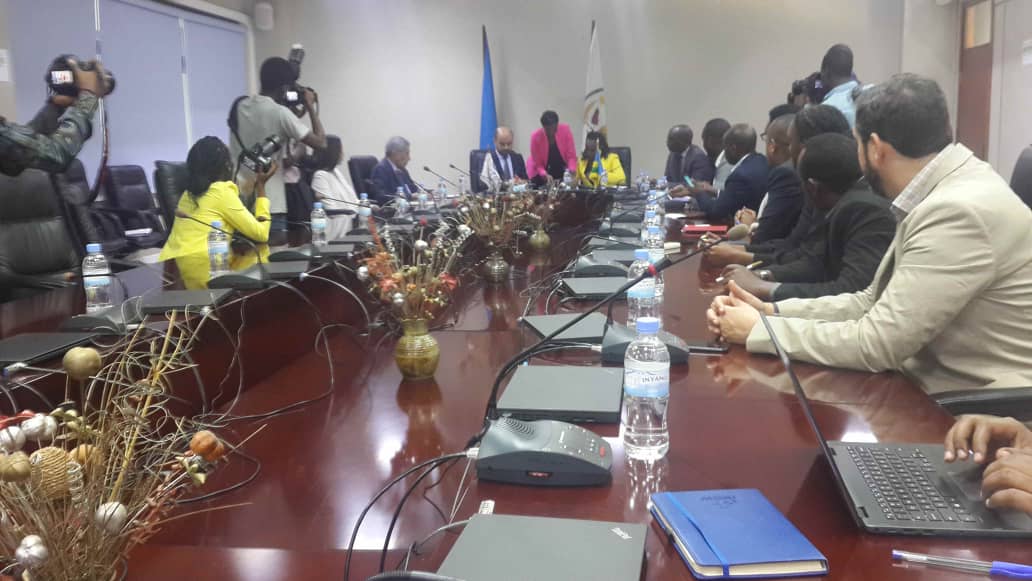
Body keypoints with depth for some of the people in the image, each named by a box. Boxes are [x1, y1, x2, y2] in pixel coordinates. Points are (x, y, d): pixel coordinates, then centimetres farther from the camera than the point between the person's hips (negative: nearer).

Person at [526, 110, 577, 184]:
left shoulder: (565, 130, -18)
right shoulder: (536, 137, -21)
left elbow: (571, 155, -15)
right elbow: (537, 163, -14)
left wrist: (572, 170, -34)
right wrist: (544, 175, -33)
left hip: (563, 172, 1)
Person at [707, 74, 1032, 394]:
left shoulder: (961, 210, -23)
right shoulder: (943, 197, 5)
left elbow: (875, 343, -23)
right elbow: (874, 303, 8)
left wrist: (759, 330, -13)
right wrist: (772, 311, -3)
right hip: (940, 390, 7)